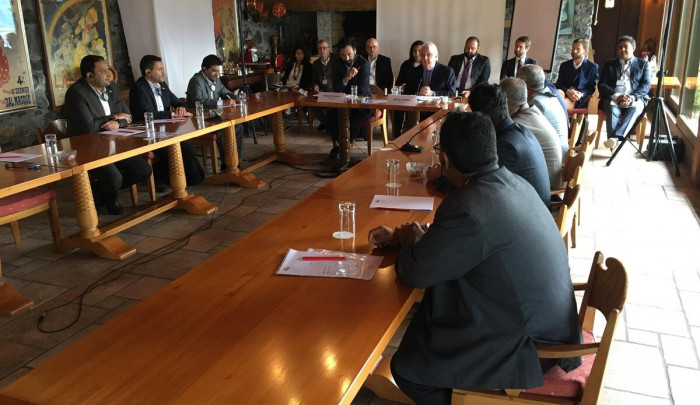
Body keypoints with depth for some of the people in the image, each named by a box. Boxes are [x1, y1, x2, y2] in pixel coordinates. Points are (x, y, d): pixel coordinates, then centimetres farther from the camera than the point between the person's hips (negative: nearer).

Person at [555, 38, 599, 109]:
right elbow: (559, 85, 12)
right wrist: (568, 91, -12)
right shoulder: (564, 65, 24)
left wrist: (580, 94, -15)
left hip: (579, 101, -3)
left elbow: (592, 88, 8)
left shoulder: (592, 67, 15)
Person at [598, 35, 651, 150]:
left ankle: (614, 137, -52)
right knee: (613, 110, -35)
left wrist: (632, 97, -15)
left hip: (634, 99, 0)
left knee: (634, 108, -36)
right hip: (613, 98, 0)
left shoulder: (643, 64, 18)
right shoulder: (609, 64, 19)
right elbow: (601, 85, 6)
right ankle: (614, 141, -49)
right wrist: (617, 96, -13)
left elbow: (646, 85, 6)